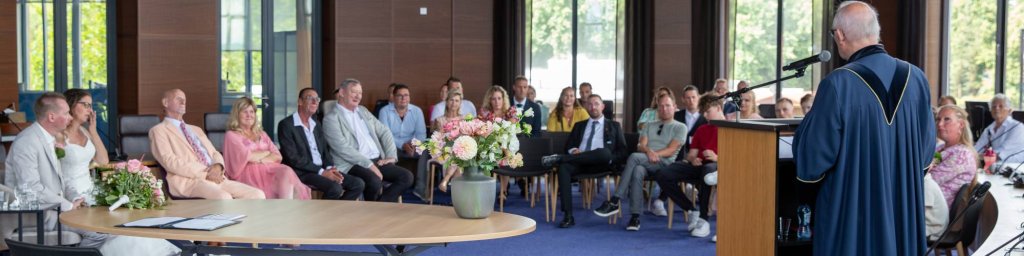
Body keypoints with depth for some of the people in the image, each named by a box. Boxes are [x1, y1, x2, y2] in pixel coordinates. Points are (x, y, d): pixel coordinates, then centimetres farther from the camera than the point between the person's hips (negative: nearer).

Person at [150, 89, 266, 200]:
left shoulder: (196, 130, 31)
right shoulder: (158, 130, 9)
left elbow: (215, 153, 24)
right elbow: (170, 162, -6)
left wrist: (217, 166, -2)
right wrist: (205, 173, -14)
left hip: (215, 178, 7)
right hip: (188, 181, -7)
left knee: (257, 195, -17)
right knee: (223, 198, -38)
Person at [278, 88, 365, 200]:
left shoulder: (316, 126, 19)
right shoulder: (286, 125, -6)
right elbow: (292, 158, -15)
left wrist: (330, 168, -7)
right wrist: (321, 172, -19)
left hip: (322, 170, 8)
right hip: (302, 173, -8)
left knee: (358, 184, -8)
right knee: (335, 188, -31)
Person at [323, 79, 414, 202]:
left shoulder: (363, 111, 20)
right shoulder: (331, 119, -3)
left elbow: (384, 132, 21)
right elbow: (344, 149, -14)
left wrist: (391, 156, 4)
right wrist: (369, 165, -19)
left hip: (378, 161, 7)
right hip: (353, 165, -7)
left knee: (406, 177, -14)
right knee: (375, 181, -35)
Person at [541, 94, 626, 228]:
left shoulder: (613, 126, 22)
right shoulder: (579, 125, 29)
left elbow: (622, 151, 12)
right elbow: (567, 146, 20)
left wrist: (609, 158, -9)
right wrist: (573, 150, -5)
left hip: (600, 163, -2)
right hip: (579, 162, 2)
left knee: (604, 152, -38)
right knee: (564, 167, -34)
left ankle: (558, 158, -30)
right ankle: (568, 216, -39)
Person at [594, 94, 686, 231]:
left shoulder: (680, 127, 14)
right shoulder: (650, 126, 28)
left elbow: (671, 150, -1)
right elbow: (641, 146, 13)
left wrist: (655, 155, -16)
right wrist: (648, 151, -11)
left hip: (665, 163, -3)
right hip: (644, 163, 3)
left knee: (634, 157, -34)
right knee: (637, 171, -37)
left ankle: (615, 201, -35)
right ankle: (635, 216, -42)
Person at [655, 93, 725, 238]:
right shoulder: (702, 130, 28)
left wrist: (717, 158, -20)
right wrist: (693, 159, -3)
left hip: (718, 166, -6)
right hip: (699, 166, 6)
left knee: (707, 172, -45)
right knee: (663, 176, -19)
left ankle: (703, 221, -34)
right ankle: (692, 211, -9)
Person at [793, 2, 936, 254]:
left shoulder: (837, 84, -18)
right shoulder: (916, 78, -1)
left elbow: (812, 159, -14)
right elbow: (926, 150, 8)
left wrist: (810, 122, 4)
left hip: (851, 217, -5)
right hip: (904, 212, 5)